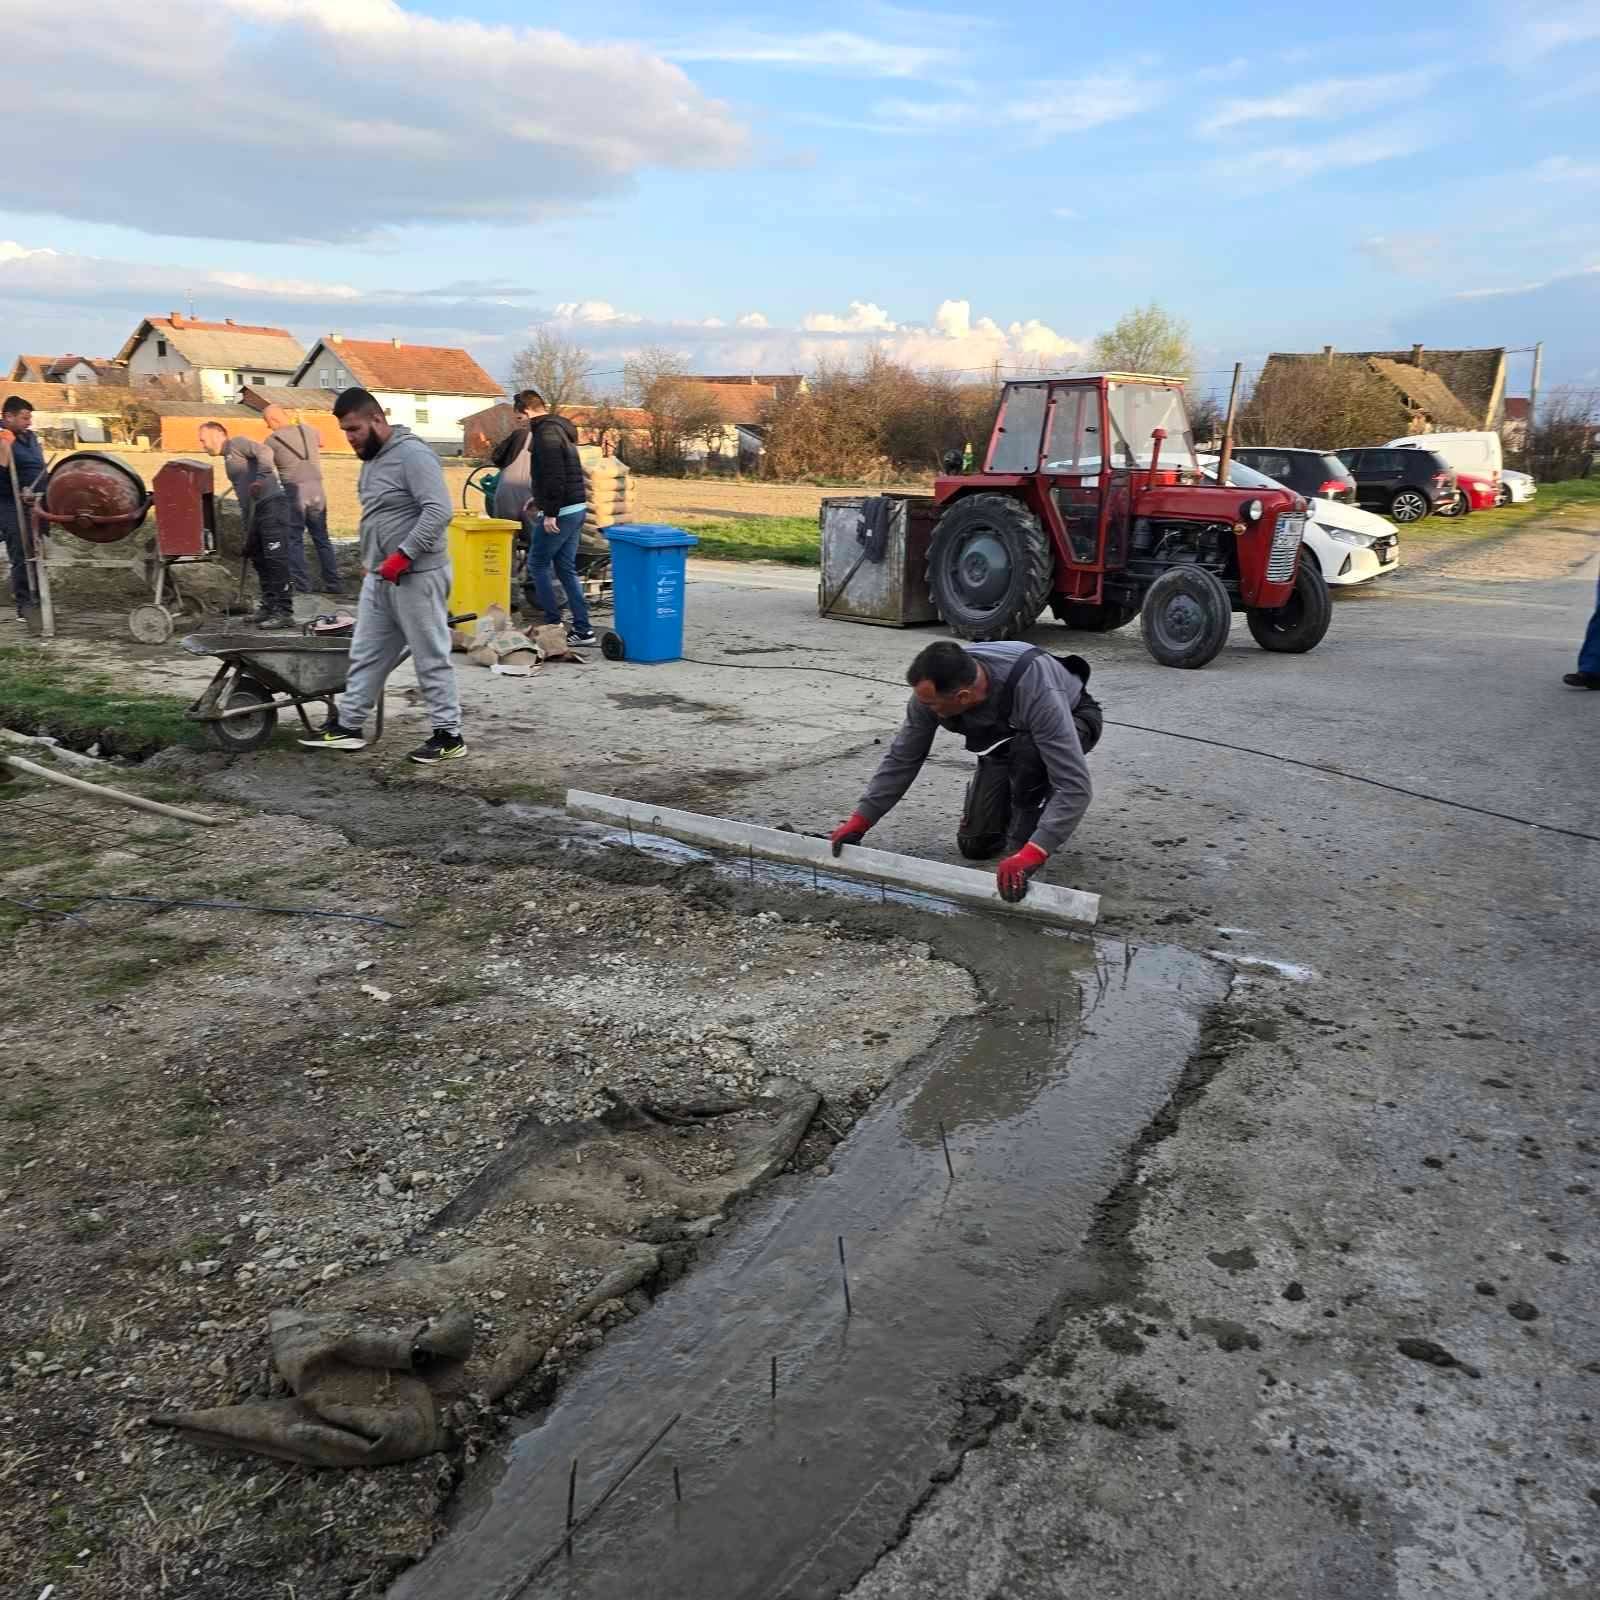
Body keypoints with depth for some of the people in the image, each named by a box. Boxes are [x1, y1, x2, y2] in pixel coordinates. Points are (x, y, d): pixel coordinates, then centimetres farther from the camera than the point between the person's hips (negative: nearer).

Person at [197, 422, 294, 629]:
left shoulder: (238, 444, 0)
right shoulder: (227, 459, 27)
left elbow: (265, 452, -19)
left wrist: (260, 478, -33)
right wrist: (247, 531, 22)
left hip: (271, 504, -10)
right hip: (254, 511, 10)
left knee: (276, 559, -10)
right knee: (260, 559, 12)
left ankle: (284, 612, -10)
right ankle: (269, 607, 20)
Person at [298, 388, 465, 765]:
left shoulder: (412, 454, -15)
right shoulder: (371, 458, 16)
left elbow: (438, 511, -24)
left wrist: (403, 556, -25)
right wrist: (369, 559, 22)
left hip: (417, 576, -9)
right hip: (379, 577, 10)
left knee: (431, 658, -2)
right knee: (366, 653, 14)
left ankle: (449, 736, 7)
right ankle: (347, 725, 22)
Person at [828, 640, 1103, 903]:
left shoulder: (1035, 693, -45)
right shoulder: (932, 691, -29)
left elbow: (1075, 786, -46)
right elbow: (903, 757, -14)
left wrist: (1030, 854, -57)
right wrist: (860, 820, -19)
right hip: (1009, 733, 5)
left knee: (1027, 750, -39)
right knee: (974, 844, -4)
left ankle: (1021, 846, -17)